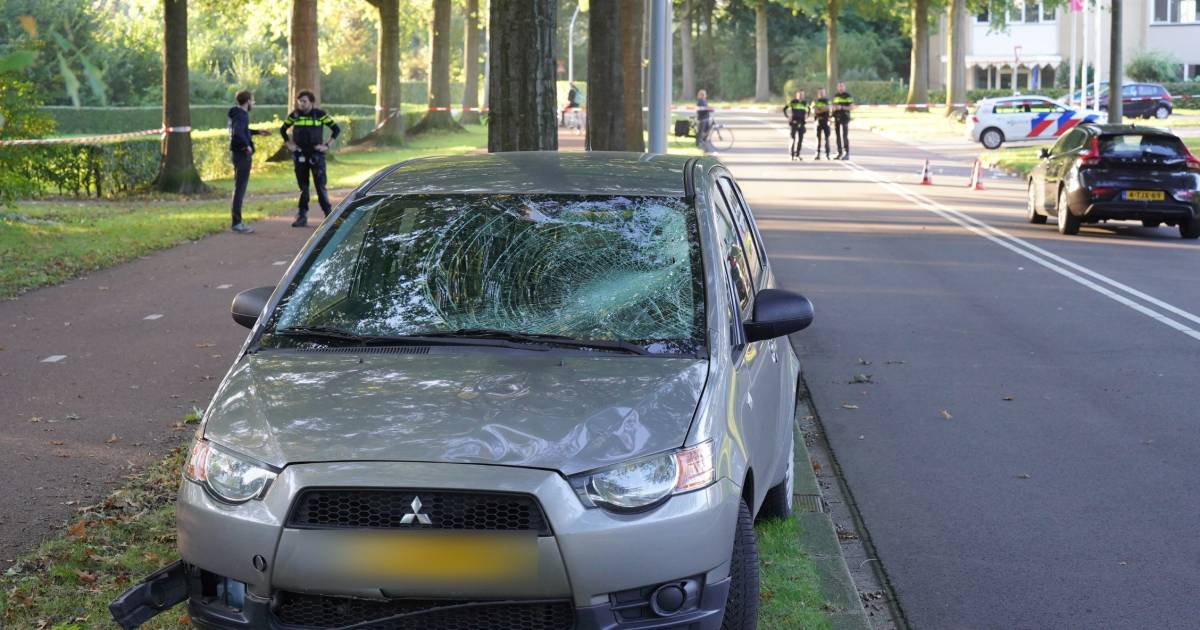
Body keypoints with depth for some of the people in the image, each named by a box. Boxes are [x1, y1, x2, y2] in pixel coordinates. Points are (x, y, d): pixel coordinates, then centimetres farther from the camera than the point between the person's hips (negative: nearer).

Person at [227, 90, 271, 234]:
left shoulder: (236, 114, 13)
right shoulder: (241, 116, -17)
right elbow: (237, 133, -34)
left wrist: (258, 132, 30)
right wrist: (247, 145, -22)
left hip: (237, 153, 10)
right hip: (242, 154, -10)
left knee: (239, 187, 15)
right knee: (240, 188, -6)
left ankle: (237, 221, 20)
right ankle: (237, 223, -3)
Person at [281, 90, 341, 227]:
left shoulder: (320, 114, -3)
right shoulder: (294, 115, 4)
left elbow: (336, 129, 1)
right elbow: (283, 130, 18)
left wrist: (327, 146, -4)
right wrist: (289, 144, 9)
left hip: (316, 155, -3)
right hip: (300, 156, 3)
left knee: (320, 186, -4)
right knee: (303, 187, 7)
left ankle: (329, 214, 6)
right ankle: (302, 216, 11)